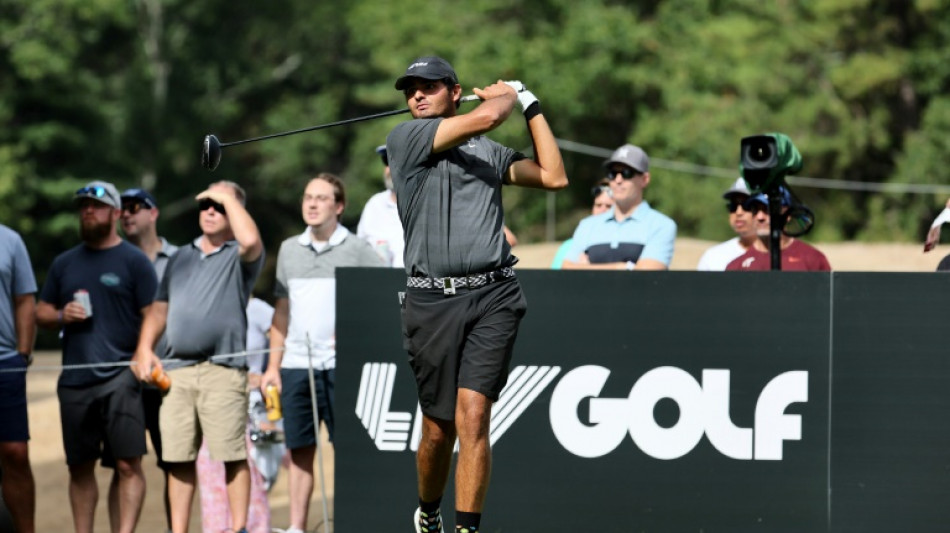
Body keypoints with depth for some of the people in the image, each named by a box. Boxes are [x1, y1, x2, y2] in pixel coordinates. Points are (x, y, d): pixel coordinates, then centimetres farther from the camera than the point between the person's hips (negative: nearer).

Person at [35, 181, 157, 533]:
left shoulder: (134, 261, 3)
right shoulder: (65, 263, 18)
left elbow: (153, 316, -2)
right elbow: (41, 313, 22)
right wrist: (61, 316, -1)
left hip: (120, 380, -5)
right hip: (75, 381, 5)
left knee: (127, 463, -12)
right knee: (80, 467, 8)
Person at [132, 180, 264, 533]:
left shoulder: (239, 256, 4)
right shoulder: (181, 257, 23)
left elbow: (250, 240, -21)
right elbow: (160, 307, 23)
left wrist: (228, 197, -8)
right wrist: (145, 348, 6)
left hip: (222, 370, -5)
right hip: (177, 371, 5)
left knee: (232, 455, -6)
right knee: (178, 459, 4)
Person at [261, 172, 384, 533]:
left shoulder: (357, 250, 1)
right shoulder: (290, 249, 14)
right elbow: (282, 311, 17)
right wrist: (273, 365, 13)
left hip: (340, 364, -4)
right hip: (295, 364, 4)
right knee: (299, 450, 6)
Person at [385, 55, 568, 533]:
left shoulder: (489, 152, 20)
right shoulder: (405, 138, 3)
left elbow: (553, 176, 17)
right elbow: (485, 117, -7)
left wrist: (531, 106, 20)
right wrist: (506, 95, 14)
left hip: (492, 296, 2)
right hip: (431, 299, -1)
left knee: (472, 417, -14)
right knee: (437, 429, 5)